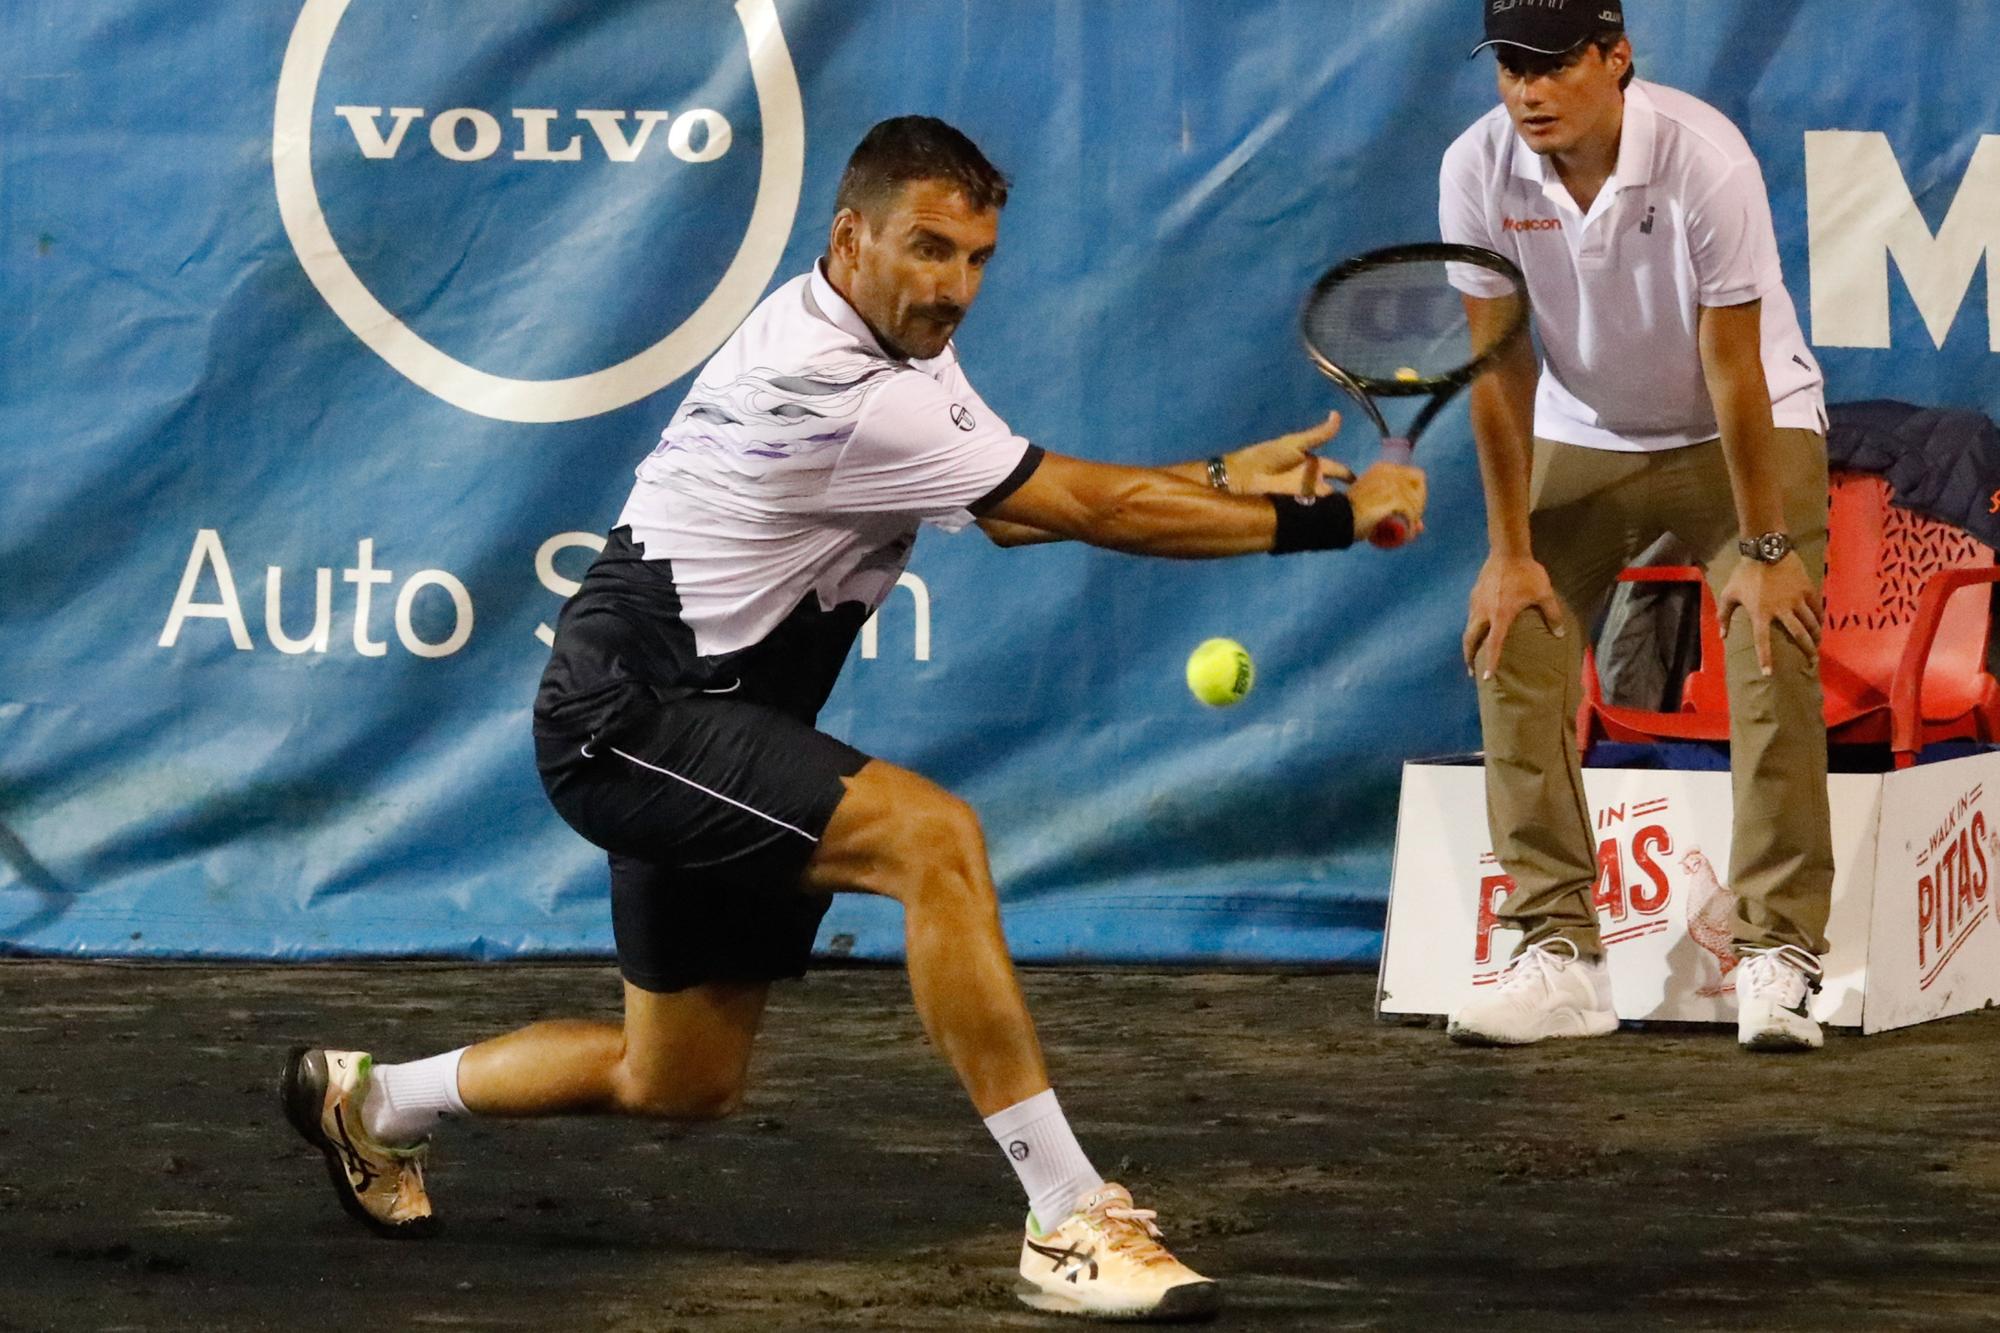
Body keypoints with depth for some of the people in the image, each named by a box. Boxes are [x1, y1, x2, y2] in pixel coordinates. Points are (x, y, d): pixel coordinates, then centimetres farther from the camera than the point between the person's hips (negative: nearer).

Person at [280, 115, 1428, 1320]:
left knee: (684, 1084, 17)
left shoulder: (896, 338, 5)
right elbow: (1091, 511, -24)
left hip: (688, 736, 11)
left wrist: (1226, 479, 2)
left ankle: (375, 1099, 38)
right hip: (634, 719, -11)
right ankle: (1070, 1222, -30)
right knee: (935, 837, -30)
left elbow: (1021, 506, 13)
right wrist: (1324, 520, -19)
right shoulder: (833, 389, -26)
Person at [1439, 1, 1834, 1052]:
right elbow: (1499, 366, -12)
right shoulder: (1478, 172, -19)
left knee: (1775, 654, -19)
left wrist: (1764, 551, -21)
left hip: (1746, 430, -3)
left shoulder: (1702, 157, -29)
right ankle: (1559, 954, -7)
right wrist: (1510, 551, -10)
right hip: (1583, 440, 3)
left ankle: (1777, 956, -16)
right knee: (1511, 642, -11)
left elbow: (1733, 366, -25)